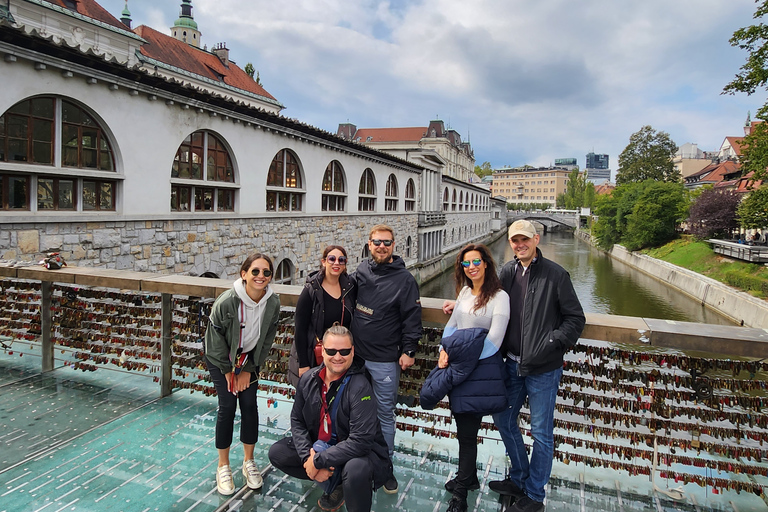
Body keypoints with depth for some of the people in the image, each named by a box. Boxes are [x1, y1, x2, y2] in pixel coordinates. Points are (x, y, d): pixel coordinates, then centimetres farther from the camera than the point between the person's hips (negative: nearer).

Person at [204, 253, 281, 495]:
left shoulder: (273, 303, -21)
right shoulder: (227, 301, -31)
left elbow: (266, 339, -8)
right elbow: (216, 336, -17)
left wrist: (248, 370, -6)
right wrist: (228, 370, -9)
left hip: (249, 358, 3)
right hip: (220, 358, -3)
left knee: (249, 405, 2)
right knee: (227, 406, -4)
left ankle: (248, 461, 20)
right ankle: (223, 466, 15)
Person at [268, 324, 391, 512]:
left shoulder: (360, 387, -25)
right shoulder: (308, 379, -6)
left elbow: (360, 441, -29)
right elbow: (297, 421, 3)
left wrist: (318, 461, -26)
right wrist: (308, 457, -13)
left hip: (359, 452, -7)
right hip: (319, 445, 7)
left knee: (356, 470, -38)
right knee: (276, 453, -1)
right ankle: (333, 483, 10)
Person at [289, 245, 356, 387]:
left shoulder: (350, 288, 0)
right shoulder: (311, 290, -11)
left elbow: (354, 323, 8)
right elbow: (300, 329, -10)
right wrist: (303, 364, -12)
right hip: (313, 359, -3)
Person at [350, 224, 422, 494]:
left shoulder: (404, 278, -9)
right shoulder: (362, 270, 5)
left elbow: (412, 317, -9)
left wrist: (409, 350, -12)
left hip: (384, 360, -4)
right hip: (355, 355, 5)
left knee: (385, 413, 7)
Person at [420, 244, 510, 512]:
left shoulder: (499, 297, -12)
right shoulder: (464, 291, 8)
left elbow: (493, 341, -17)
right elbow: (451, 324, 14)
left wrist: (462, 362, -16)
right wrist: (444, 351, -3)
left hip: (481, 369, -6)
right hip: (458, 369, 6)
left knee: (467, 432, 3)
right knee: (463, 427, 18)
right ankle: (469, 477, 40)